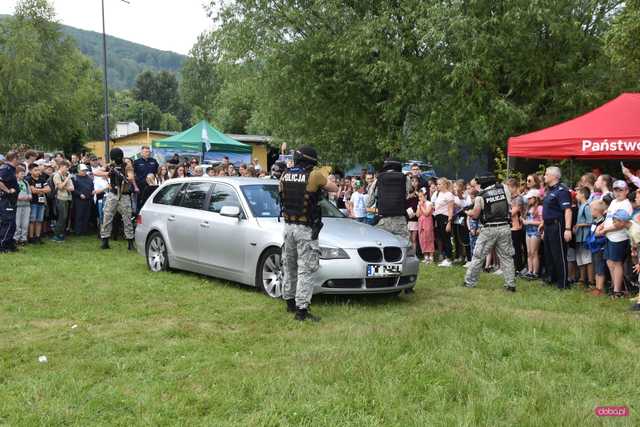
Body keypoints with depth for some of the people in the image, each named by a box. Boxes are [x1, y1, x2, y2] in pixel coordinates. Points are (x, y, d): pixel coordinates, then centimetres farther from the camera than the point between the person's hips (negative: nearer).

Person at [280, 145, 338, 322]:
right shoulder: (314, 175, -12)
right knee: (305, 270, -3)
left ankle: (290, 302, 31)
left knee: (289, 266, 19)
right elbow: (334, 188, 2)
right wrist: (321, 185, 19)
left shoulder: (285, 175, 2)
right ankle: (301, 309, -6)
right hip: (306, 229, -6)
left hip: (288, 226, 6)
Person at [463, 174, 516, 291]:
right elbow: (509, 203, 17)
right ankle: (510, 284, 7)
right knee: (507, 257, 9)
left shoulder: (481, 196, -9)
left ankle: (469, 282, 15)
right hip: (505, 228, 3)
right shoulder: (504, 188, 1)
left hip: (489, 229, -3)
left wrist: (467, 212, 16)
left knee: (478, 256, 8)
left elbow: (475, 214, -3)